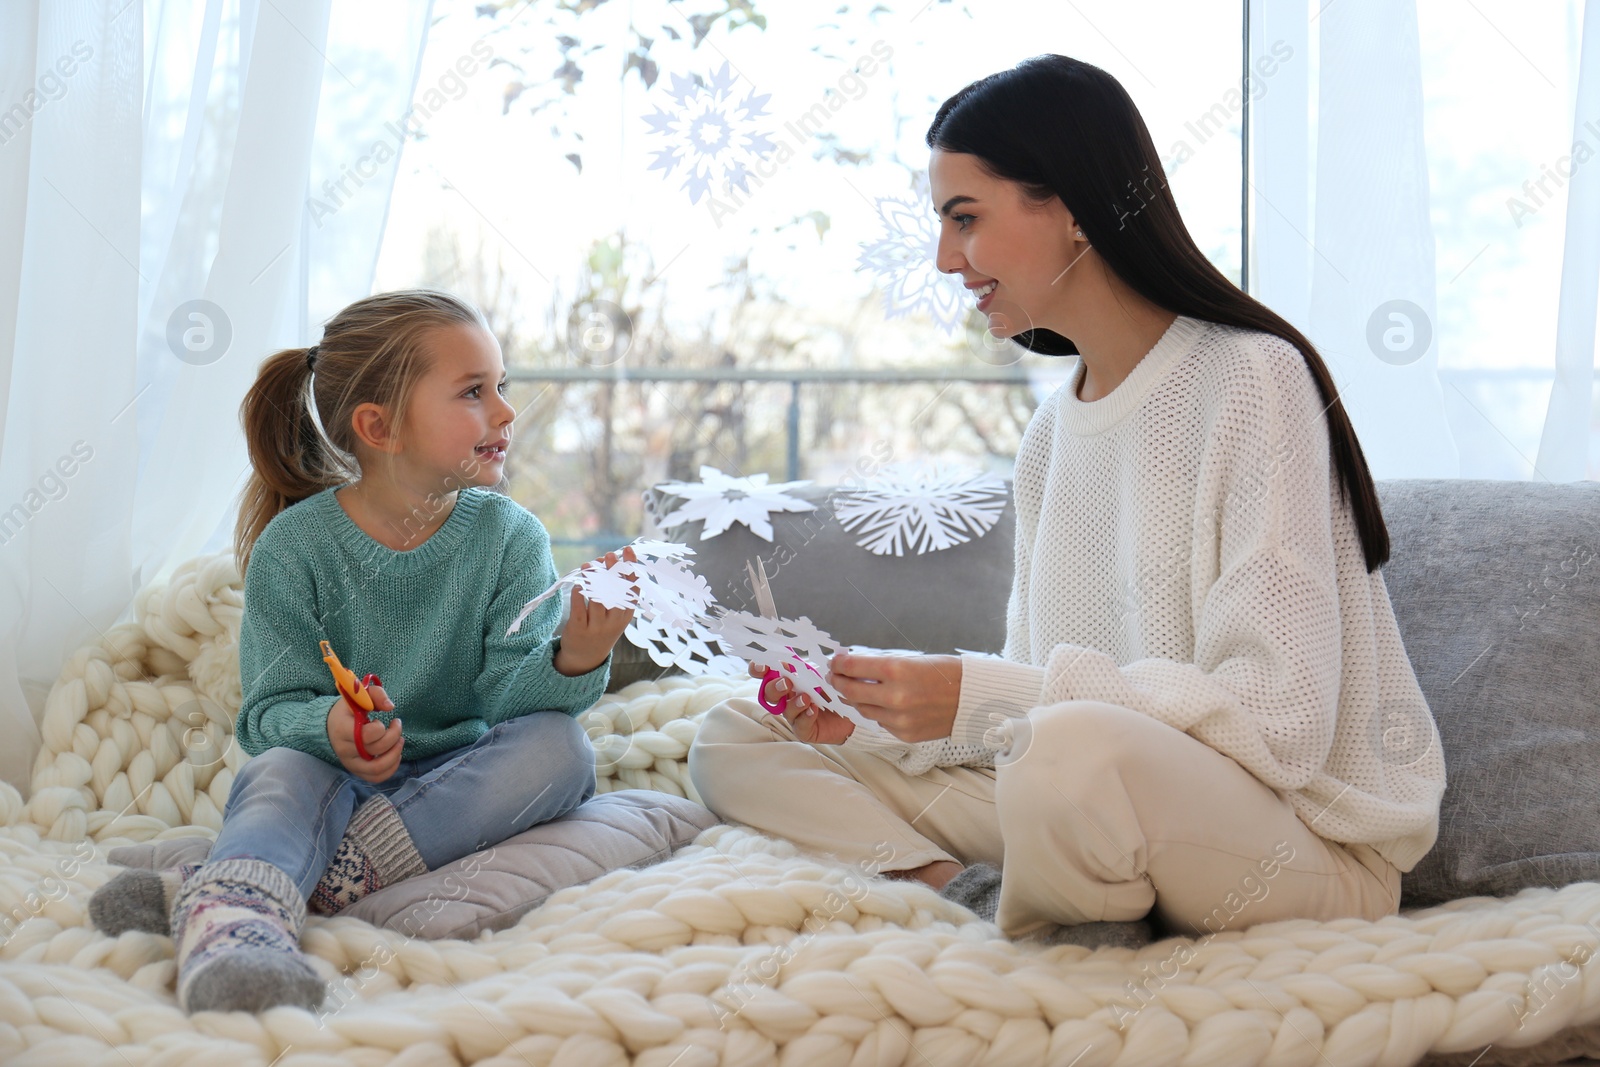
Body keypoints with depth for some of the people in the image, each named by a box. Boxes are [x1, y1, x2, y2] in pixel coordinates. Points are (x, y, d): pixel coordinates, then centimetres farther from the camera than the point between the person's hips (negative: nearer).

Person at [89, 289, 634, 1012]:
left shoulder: (512, 537, -2)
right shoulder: (292, 545, -7)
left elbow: (507, 693, -11)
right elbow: (274, 707, -9)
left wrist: (572, 663, -35)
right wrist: (329, 727, -34)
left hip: (461, 782, 2)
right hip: (333, 778, -2)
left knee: (558, 744, -27)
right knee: (286, 767, -32)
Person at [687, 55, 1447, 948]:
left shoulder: (1252, 380, -13)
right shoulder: (1051, 432, 12)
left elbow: (1281, 720, -20)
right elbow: (1038, 690, 12)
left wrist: (983, 699, -23)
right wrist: (879, 715, -7)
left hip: (1310, 839, -8)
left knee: (1078, 751, -42)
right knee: (736, 741, 3)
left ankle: (1026, 937, -12)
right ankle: (981, 896, -17)